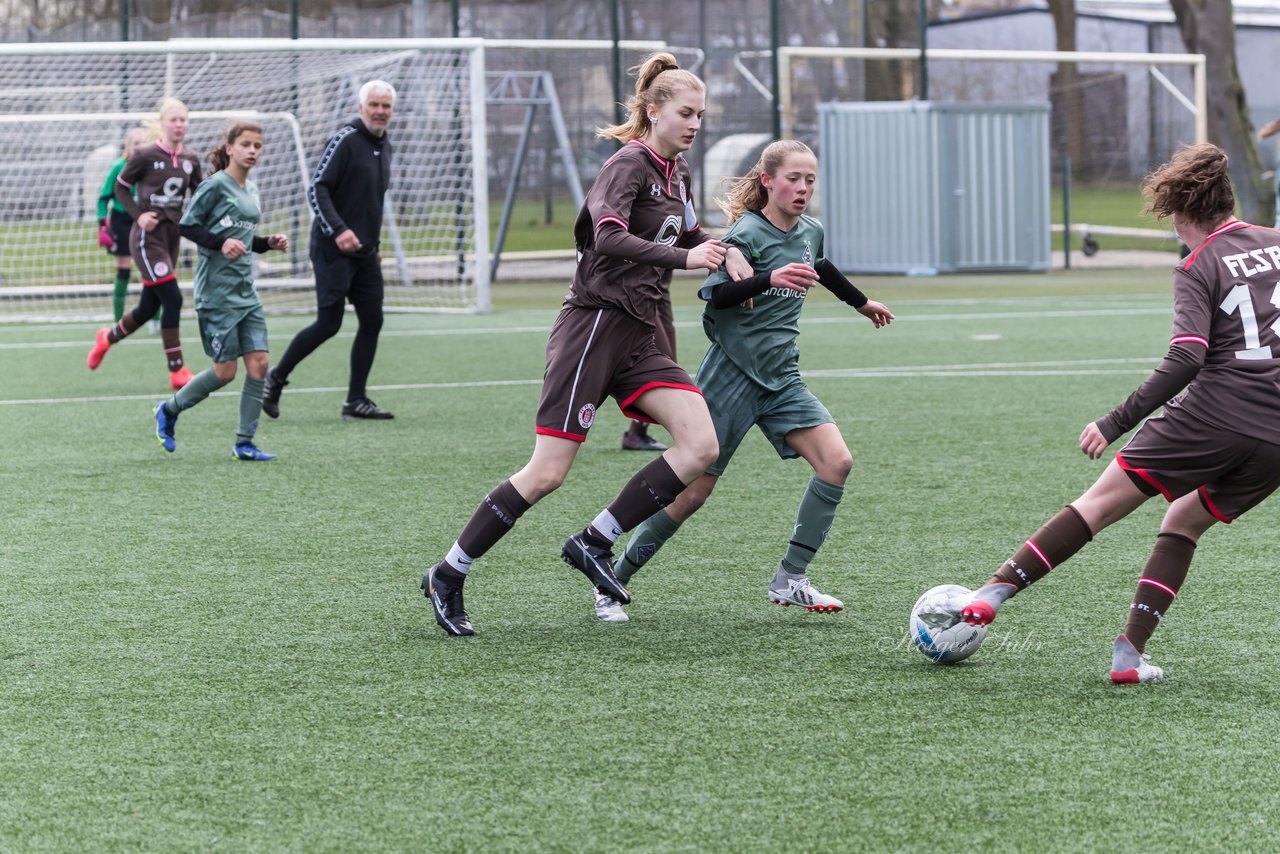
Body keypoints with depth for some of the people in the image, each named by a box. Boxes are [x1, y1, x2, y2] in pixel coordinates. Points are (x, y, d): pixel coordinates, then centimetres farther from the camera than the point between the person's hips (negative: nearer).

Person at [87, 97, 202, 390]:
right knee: (172, 299, -15)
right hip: (148, 235, -6)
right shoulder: (145, 155, -10)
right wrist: (138, 215, -13)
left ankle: (108, 337, 40)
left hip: (172, 235, 7)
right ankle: (176, 371, -8)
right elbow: (121, 187, 0)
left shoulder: (190, 160, 5)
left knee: (149, 307, 12)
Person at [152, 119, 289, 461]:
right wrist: (221, 243, -22)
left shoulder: (251, 190, 14)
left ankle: (244, 443, 5)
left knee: (258, 363, -3)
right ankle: (169, 410, 18)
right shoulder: (216, 185, -10)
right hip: (216, 290, -7)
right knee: (225, 371, -4)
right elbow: (186, 225, -10)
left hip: (245, 290, 7)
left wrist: (269, 243, 8)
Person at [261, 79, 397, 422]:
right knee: (328, 324, -9)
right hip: (333, 251, -8)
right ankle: (275, 379, 8)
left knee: (372, 321, 3)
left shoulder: (384, 146, 15)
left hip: (364, 252, 8)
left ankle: (356, 400, 9)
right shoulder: (345, 140, -12)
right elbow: (317, 189, -17)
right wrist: (337, 230, -27)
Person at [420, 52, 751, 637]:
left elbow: (686, 234, 34)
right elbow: (608, 236, -29)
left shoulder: (677, 172, 15)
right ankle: (447, 577, 4)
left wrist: (721, 248, 15)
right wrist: (683, 258, -35)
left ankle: (594, 543, 0)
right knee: (548, 472, -9)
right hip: (595, 322, -8)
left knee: (700, 445, -10)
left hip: (637, 335, 8)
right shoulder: (628, 165, -11)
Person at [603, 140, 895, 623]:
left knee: (837, 461, -13)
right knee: (693, 493, -4)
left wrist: (862, 302, 46)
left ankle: (789, 581, -4)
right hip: (731, 378, -6)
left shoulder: (810, 233, 8)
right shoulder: (748, 233, -13)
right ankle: (614, 584, 12)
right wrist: (769, 279, -40)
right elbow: (715, 295, -25)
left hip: (781, 379, 7)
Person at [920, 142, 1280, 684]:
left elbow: (1186, 359, -16)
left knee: (1102, 501, 3)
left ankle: (992, 593, 1)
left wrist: (1115, 424, -15)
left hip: (1212, 413, -5)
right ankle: (1131, 651, 7)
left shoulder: (1198, 269, -3)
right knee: (1183, 523, 19)